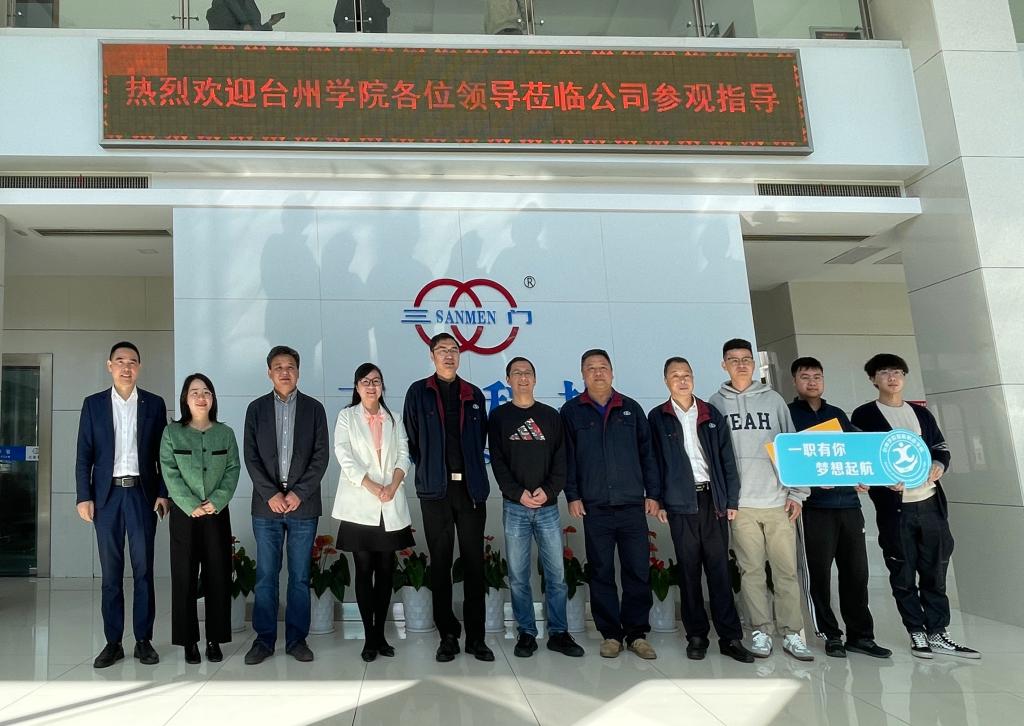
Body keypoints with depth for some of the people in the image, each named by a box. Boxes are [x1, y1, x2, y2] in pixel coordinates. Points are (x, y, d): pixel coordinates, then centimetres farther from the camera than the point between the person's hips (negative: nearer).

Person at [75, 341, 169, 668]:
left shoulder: (154, 404, 5)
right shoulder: (93, 404, 6)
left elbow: (162, 453, 5)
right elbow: (84, 454, 4)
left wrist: (163, 493, -2)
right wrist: (84, 496, -3)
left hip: (142, 493, 0)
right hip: (107, 494, 1)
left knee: (143, 569, 2)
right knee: (110, 571, 5)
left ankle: (143, 640, 10)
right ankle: (113, 642, 13)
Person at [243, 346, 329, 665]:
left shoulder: (314, 408, 5)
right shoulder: (256, 408, 7)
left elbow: (321, 456, 0)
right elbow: (251, 457, 1)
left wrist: (298, 493, -10)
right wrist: (271, 494, -10)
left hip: (303, 504, 0)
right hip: (266, 505, 1)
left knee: (300, 576, 5)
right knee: (265, 576, 5)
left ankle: (297, 639, 15)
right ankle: (264, 639, 16)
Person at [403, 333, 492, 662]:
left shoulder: (474, 395, 11)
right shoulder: (419, 393, 5)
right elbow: (412, 439, 7)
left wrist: (471, 469, 9)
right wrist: (428, 470, 6)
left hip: (471, 487, 2)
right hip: (435, 490, -1)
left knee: (474, 562, 3)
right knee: (440, 563, 3)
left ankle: (476, 637, 11)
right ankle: (448, 636, 13)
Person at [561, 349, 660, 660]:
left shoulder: (631, 408, 11)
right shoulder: (571, 411, 7)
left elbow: (647, 453, 11)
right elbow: (566, 457, 4)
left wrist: (652, 493, 5)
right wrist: (572, 495, -3)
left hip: (633, 505, 1)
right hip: (594, 507, -1)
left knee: (639, 571, 2)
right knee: (601, 573, 4)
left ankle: (637, 633, 15)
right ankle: (610, 634, 16)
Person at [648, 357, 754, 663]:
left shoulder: (712, 415, 10)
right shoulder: (657, 418, 5)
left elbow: (727, 459, 9)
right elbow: (654, 462, 3)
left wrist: (732, 500, 3)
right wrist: (658, 502, -2)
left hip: (713, 499, 1)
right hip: (680, 503, -1)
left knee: (719, 569, 1)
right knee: (689, 570, 3)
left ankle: (731, 637, 7)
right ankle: (696, 635, 12)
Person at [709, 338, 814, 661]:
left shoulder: (773, 400, 7)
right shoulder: (716, 404, 5)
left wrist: (797, 493, 1)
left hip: (778, 501, 1)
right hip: (739, 503, -1)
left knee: (786, 569, 3)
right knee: (751, 570, 4)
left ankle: (792, 633, 13)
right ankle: (760, 631, 14)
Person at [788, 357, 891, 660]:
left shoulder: (837, 414, 18)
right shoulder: (788, 415, 3)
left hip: (849, 503, 5)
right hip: (815, 507, -4)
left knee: (856, 571, 7)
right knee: (819, 573, 0)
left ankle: (861, 635, 16)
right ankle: (830, 635, 12)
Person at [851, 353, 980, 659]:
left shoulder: (921, 413, 16)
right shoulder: (864, 415, 1)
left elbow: (941, 448, 15)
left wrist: (940, 466, -7)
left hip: (930, 503, 4)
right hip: (894, 506, -4)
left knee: (935, 571, 6)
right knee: (903, 575, 3)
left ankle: (937, 633, 15)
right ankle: (917, 632, 15)